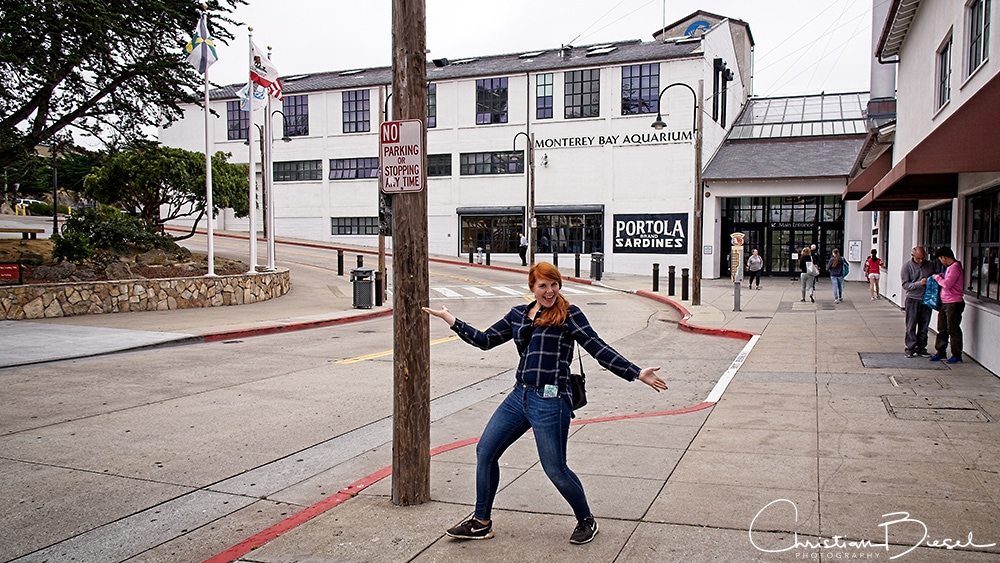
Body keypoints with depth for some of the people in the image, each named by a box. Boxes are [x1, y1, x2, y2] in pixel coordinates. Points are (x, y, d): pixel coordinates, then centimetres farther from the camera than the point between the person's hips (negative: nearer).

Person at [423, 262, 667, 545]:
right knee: (485, 451, 8)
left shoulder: (569, 315, -5)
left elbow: (599, 349, -9)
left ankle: (586, 521, 28)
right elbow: (485, 340, 17)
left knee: (556, 470, 0)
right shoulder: (518, 314, 12)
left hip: (550, 402, -7)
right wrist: (449, 319, 18)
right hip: (519, 395, 7)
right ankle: (481, 523, 25)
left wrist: (637, 373, -17)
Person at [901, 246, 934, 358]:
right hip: (913, 299, -4)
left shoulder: (930, 265, 8)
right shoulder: (907, 266, -3)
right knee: (911, 326, -3)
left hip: (926, 299, 4)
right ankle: (910, 348, 4)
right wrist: (919, 283, -22)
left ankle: (921, 347, 16)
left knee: (924, 326, 7)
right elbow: (905, 285, -8)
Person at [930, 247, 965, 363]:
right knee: (942, 329, 13)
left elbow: (947, 284, -23)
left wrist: (937, 277, -8)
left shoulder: (955, 267, -17)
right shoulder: (950, 267, 14)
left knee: (953, 329, -2)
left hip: (954, 303, -10)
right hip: (945, 303, 10)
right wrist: (941, 276, 7)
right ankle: (941, 352, 21)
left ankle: (956, 355, 6)